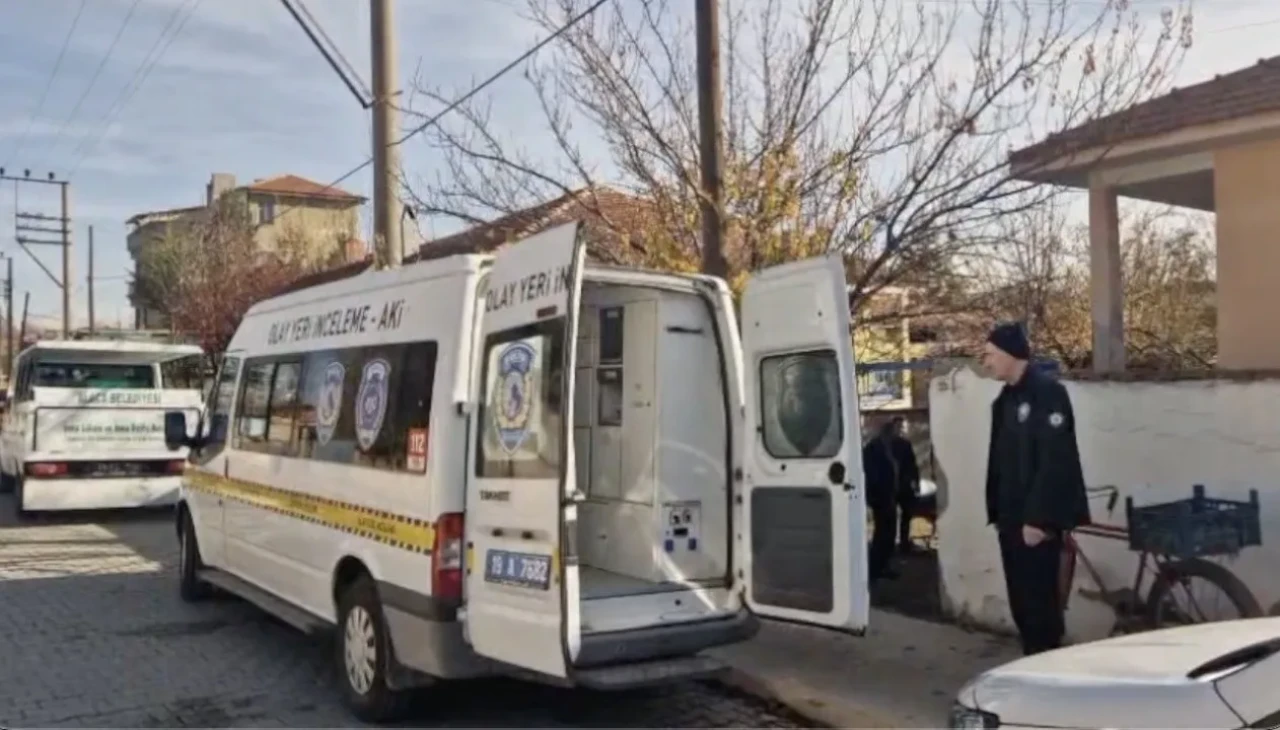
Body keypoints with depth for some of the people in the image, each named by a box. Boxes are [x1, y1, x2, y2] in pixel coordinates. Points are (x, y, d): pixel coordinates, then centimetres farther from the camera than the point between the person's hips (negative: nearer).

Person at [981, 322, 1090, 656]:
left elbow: (1055, 460, -18)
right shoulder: (1004, 401, 14)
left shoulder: (1047, 392, -11)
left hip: (1038, 519, -8)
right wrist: (997, 512, 11)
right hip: (1012, 518, 8)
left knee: (1039, 600, -4)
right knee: (1021, 601, 11)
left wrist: (1039, 518, -21)